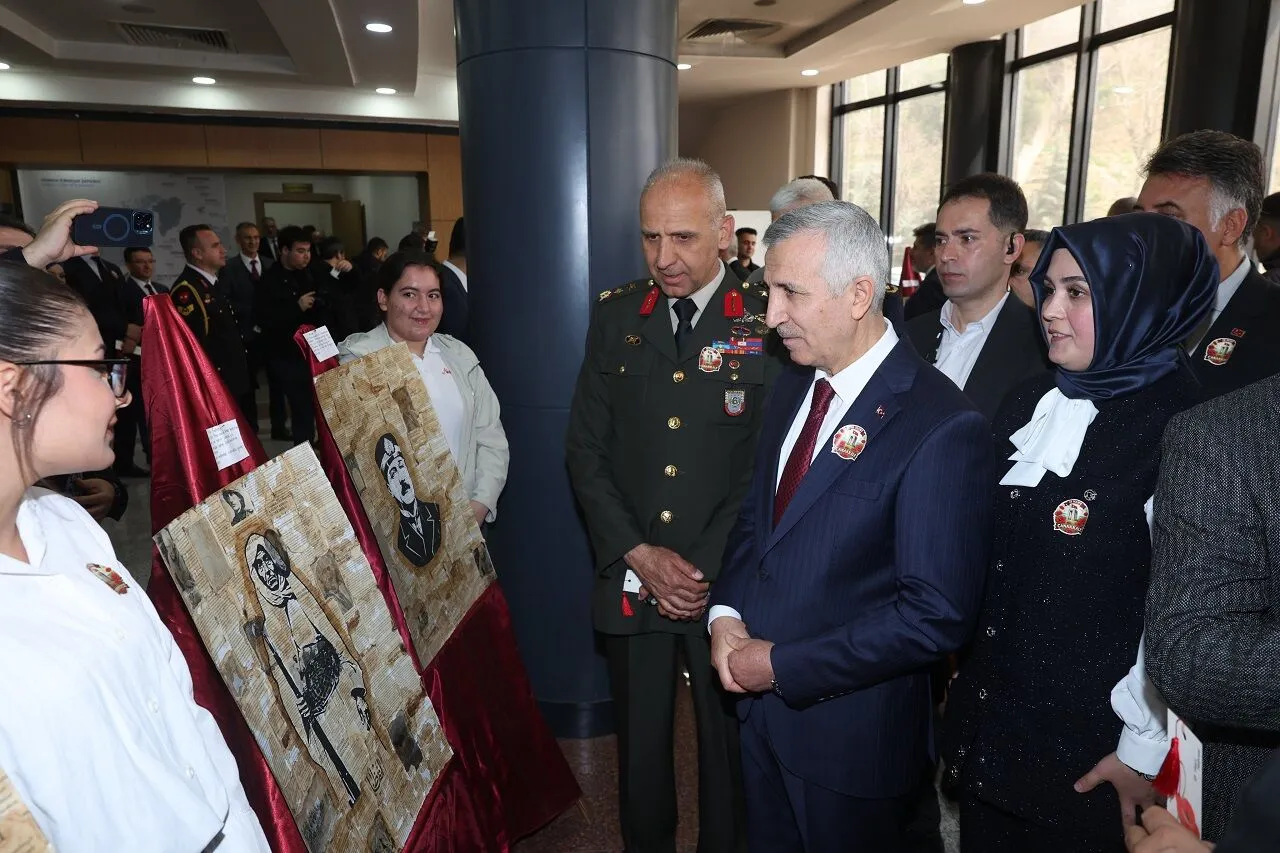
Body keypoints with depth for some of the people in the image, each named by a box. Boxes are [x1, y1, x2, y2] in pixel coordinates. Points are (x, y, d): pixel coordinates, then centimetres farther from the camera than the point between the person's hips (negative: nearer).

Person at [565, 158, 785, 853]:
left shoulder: (769, 323, -7)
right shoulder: (616, 315, 2)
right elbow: (585, 449, 2)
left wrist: (709, 569, -11)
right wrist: (639, 553, -7)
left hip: (731, 585, -2)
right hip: (629, 580, 3)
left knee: (731, 746, 15)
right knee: (639, 745, 17)